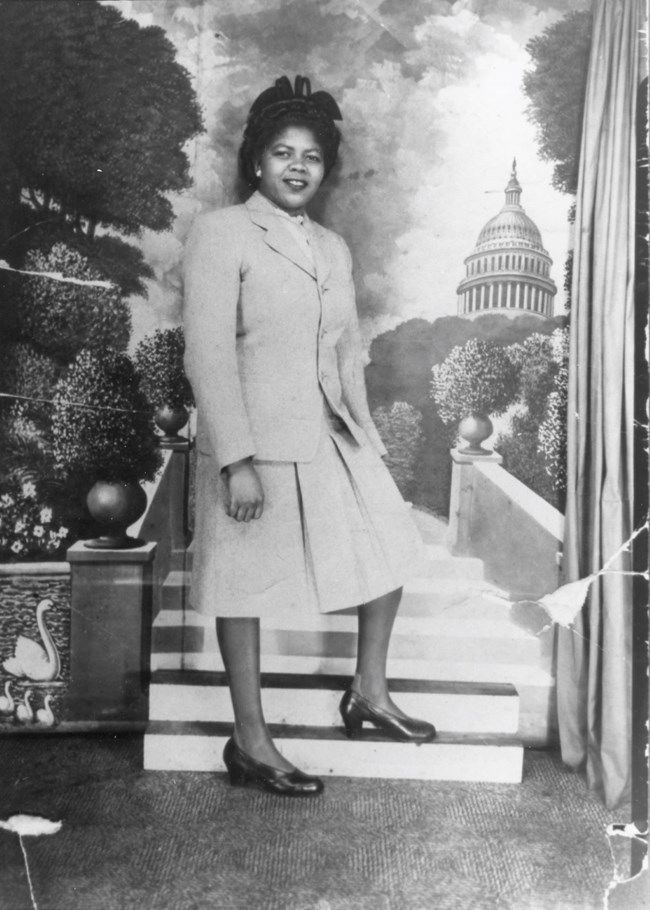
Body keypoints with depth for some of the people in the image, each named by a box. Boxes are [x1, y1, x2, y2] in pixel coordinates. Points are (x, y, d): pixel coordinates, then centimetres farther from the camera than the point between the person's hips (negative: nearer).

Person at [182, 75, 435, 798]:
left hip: (330, 434, 7)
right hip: (255, 440, -7)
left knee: (388, 544, 10)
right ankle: (249, 743, 19)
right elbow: (208, 353, -15)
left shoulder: (333, 248, 14)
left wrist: (364, 435, 13)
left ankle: (368, 692, 30)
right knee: (246, 581, 4)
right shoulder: (221, 233, -8)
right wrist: (236, 461, -21)